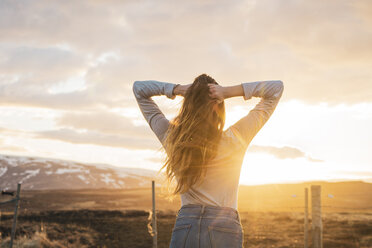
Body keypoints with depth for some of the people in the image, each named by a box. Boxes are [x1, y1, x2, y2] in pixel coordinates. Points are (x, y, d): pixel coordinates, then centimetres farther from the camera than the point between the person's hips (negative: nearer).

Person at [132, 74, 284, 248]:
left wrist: (177, 89, -2)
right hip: (225, 228, -2)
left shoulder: (172, 138, 0)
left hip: (184, 229, 2)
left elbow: (139, 88, 13)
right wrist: (229, 91, -7)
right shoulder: (234, 139, -6)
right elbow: (276, 88, 3)